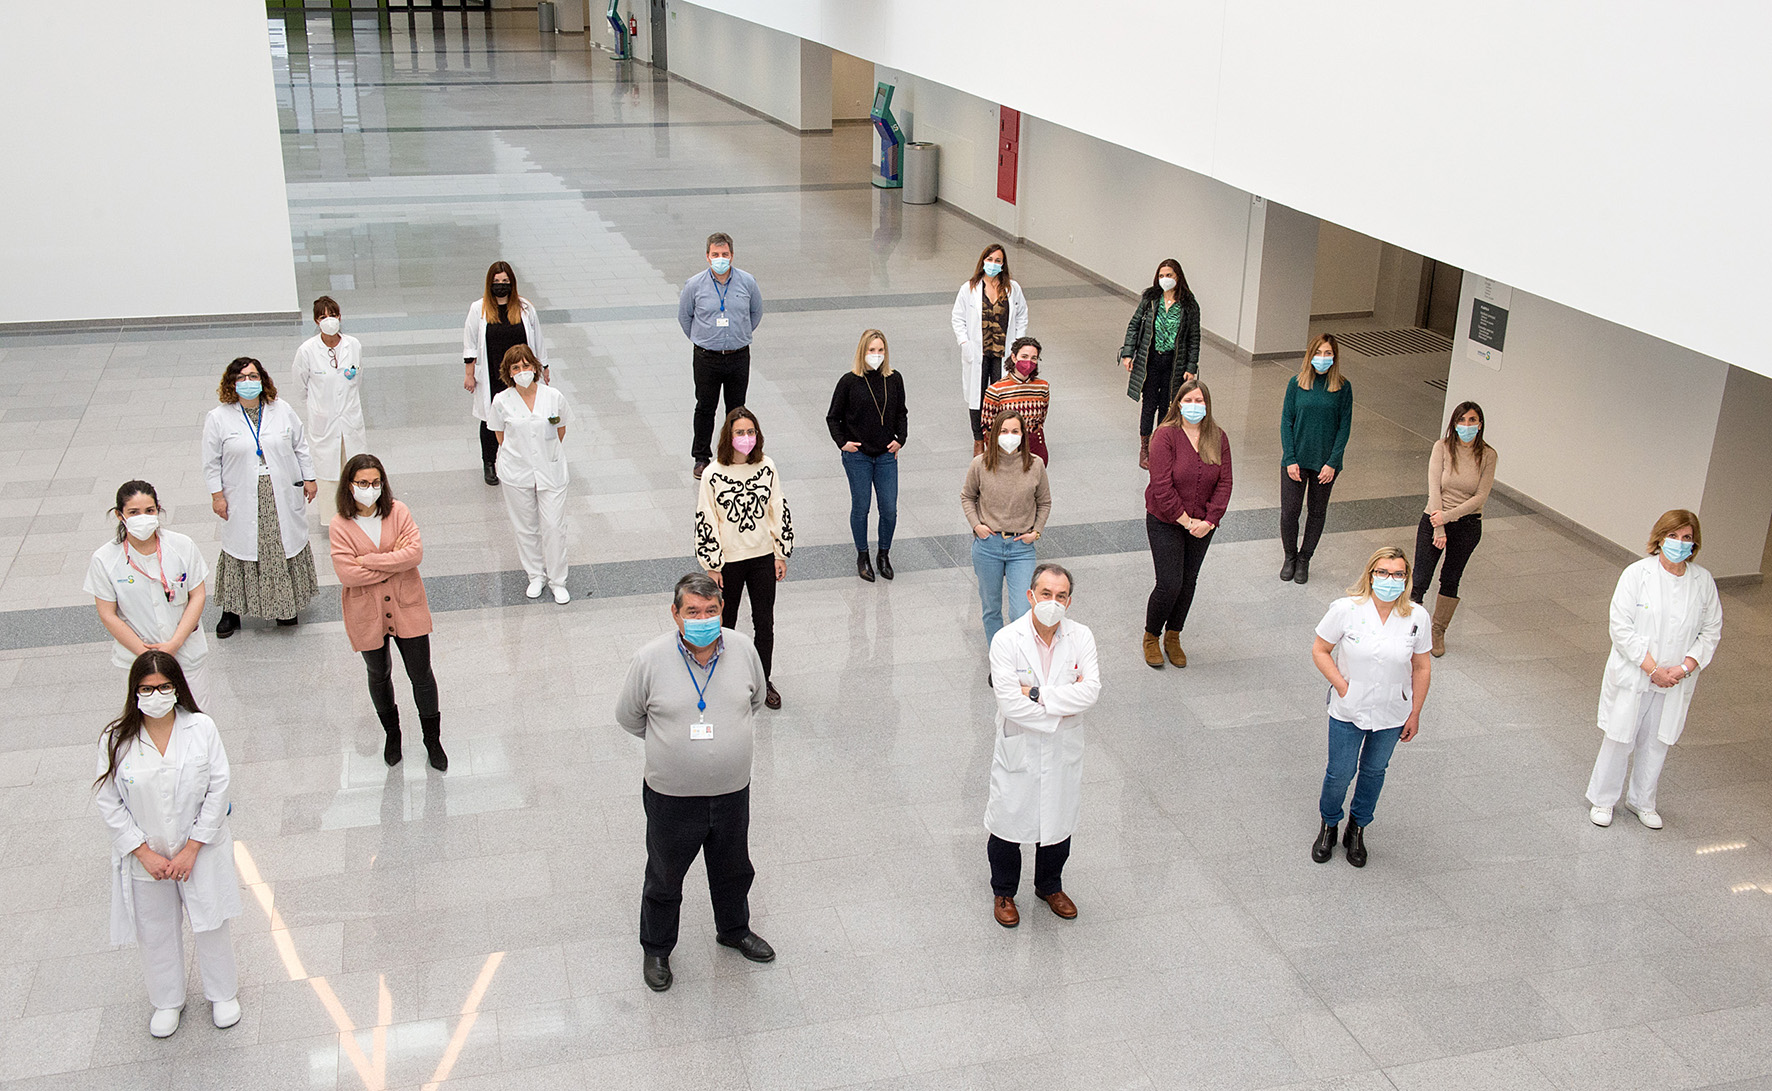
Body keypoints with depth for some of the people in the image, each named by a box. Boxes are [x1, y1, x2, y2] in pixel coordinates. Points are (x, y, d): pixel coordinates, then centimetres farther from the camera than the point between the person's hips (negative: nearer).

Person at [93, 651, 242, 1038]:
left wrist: (191, 849, -12)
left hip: (199, 850, 0)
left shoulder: (201, 728, -15)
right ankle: (167, 1000, 42)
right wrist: (145, 854, -12)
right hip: (146, 856, 1)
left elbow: (218, 789, -10)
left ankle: (222, 992, 40)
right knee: (156, 933, 18)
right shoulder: (116, 740, -14)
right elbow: (110, 804, -8)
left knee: (211, 926, 15)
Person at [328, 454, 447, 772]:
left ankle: (432, 740, 25)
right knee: (379, 675, 20)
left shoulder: (398, 512, -8)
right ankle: (391, 733, 44)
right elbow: (348, 574, -21)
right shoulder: (340, 526, -12)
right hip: (367, 613, 0)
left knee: (421, 674, 6)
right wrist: (395, 560, -19)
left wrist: (368, 560, -22)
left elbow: (415, 551, -19)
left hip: (406, 607, 0)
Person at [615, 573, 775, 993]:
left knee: (733, 869, 25)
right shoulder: (650, 660, -18)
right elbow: (628, 716, -1)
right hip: (672, 796, -3)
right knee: (664, 878, 17)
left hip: (732, 791, 3)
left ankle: (734, 930, 52)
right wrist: (675, 741, 3)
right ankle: (656, 949, 41)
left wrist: (731, 736, 7)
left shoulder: (743, 649, -9)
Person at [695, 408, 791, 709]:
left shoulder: (767, 467, -5)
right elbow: (705, 521, -10)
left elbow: (779, 511, 3)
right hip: (728, 560, -3)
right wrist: (712, 566, -9)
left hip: (763, 557, 3)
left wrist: (781, 554, 3)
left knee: (765, 623, 12)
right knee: (725, 623, 13)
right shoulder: (713, 475, -14)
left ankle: (763, 681, 29)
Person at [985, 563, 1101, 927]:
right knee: (1008, 823, 12)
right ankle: (1003, 892, 37)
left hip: (1063, 750, 3)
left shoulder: (1081, 637, -8)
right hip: (1018, 750, -3)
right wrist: (1061, 709, -21)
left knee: (1058, 821, 20)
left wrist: (1039, 694, -24)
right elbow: (1009, 701, -25)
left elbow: (1091, 690, -19)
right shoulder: (1006, 640, -18)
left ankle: (1050, 886, 46)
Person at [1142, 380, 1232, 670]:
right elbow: (1162, 487, -19)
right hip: (1166, 522, -4)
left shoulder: (1218, 438, -1)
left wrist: (1209, 521, -13)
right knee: (1169, 583, -7)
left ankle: (1173, 637, 29)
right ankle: (1151, 637, 16)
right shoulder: (1166, 436, -15)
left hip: (1203, 524, 4)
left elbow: (1224, 483, -2)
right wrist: (1186, 521, -18)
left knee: (1189, 581, 11)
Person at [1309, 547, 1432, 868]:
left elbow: (1422, 668, -1)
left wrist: (1415, 714, 3)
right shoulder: (1346, 610, -18)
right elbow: (1320, 651, -8)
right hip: (1348, 711, -2)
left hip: (1392, 713, 2)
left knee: (1374, 770, 19)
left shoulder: (1416, 618, -13)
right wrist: (1343, 687, -15)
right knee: (1340, 772, 11)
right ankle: (1329, 825, 39)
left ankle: (1357, 829, 41)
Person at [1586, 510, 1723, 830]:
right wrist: (1652, 668, -17)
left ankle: (1642, 801, 34)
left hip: (1676, 683, 3)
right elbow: (1621, 627, -14)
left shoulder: (1703, 582, -3)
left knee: (1657, 743, 15)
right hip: (1632, 676, -3)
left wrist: (1685, 668, -11)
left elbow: (1711, 631, 3)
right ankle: (1604, 799, 26)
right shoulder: (1637, 574, -13)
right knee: (1619, 739, 6)